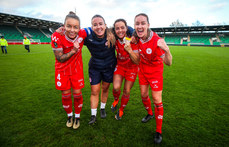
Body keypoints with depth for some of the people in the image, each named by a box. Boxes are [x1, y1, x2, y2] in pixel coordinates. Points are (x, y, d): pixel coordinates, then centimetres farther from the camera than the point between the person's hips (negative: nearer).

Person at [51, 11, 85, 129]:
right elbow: (59, 59, -18)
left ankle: (77, 116, 30)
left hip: (77, 69, 1)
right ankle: (69, 115, 36)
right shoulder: (57, 36, -23)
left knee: (77, 94, 4)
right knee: (66, 94, 9)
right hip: (62, 70, 0)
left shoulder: (82, 34, -18)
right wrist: (73, 51, -33)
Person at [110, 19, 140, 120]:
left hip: (131, 68, -2)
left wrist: (130, 50, -38)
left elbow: (137, 61, -25)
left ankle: (121, 110, 33)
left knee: (126, 92, 5)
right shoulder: (115, 40, -14)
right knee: (116, 87, -17)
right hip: (120, 65, 2)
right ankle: (116, 100, 21)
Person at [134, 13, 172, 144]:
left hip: (155, 71, -5)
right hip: (143, 69, 5)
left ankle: (159, 131, 17)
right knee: (144, 95, 14)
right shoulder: (137, 37, -14)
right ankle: (150, 113, 45)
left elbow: (168, 63, -35)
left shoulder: (156, 40, -30)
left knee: (157, 101, -2)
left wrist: (166, 50, -53)